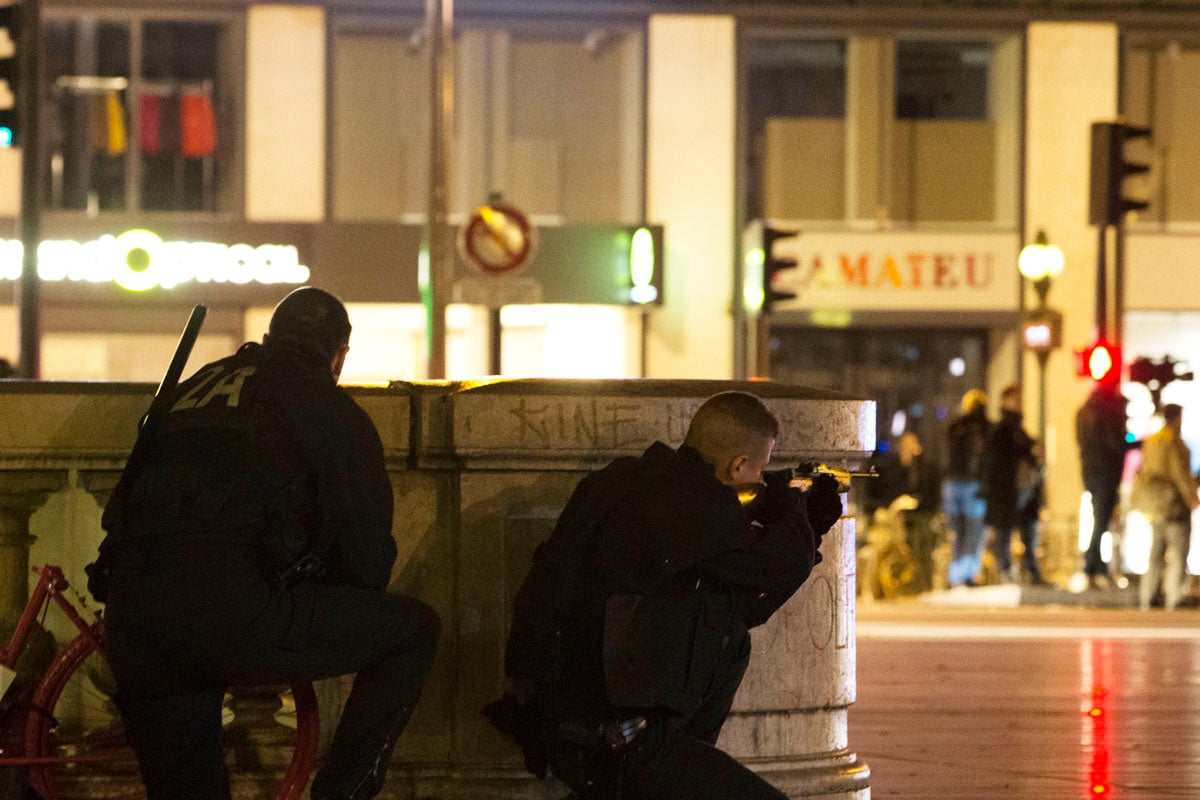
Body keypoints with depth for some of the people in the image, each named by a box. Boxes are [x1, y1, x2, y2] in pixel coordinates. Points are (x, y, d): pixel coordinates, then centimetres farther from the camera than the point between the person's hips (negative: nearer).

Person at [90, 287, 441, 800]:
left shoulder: (196, 387, 29)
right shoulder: (334, 411, 12)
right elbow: (366, 554, 8)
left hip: (129, 624, 6)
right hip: (235, 615, -6)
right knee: (415, 629, 11)